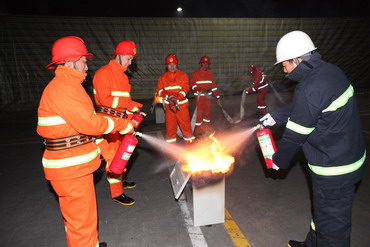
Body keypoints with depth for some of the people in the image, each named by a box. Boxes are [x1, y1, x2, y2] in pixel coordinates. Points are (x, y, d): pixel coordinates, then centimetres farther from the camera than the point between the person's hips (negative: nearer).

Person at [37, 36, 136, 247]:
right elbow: (89, 123, -24)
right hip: (70, 168, -10)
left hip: (77, 166, 10)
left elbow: (86, 124, 18)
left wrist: (106, 152, 15)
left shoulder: (70, 86, 17)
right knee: (81, 220, 3)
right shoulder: (62, 88, -17)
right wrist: (123, 125, -11)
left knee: (83, 215, 24)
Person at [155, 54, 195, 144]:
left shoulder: (183, 75, 2)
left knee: (185, 123, -1)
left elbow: (185, 89, -9)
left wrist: (177, 99, -23)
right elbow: (159, 90, 0)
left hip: (181, 104, -2)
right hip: (168, 105, 2)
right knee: (170, 125, 6)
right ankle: (171, 144, 19)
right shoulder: (163, 77, 9)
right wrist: (167, 96, -19)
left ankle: (189, 142, 14)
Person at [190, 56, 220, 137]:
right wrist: (201, 90, -20)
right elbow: (192, 85, -7)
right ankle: (197, 130, 3)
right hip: (199, 96, -5)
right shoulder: (196, 73, -4)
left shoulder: (210, 73, 11)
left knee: (207, 112, 11)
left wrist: (217, 95, 12)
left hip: (208, 96, 5)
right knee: (199, 112, -5)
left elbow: (213, 85, 15)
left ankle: (206, 128, 24)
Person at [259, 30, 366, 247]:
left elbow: (295, 135, -19)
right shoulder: (330, 70, 1)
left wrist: (279, 161, -3)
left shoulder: (310, 90, -28)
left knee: (332, 224, 10)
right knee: (323, 211, 28)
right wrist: (275, 117, 13)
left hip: (334, 171, -10)